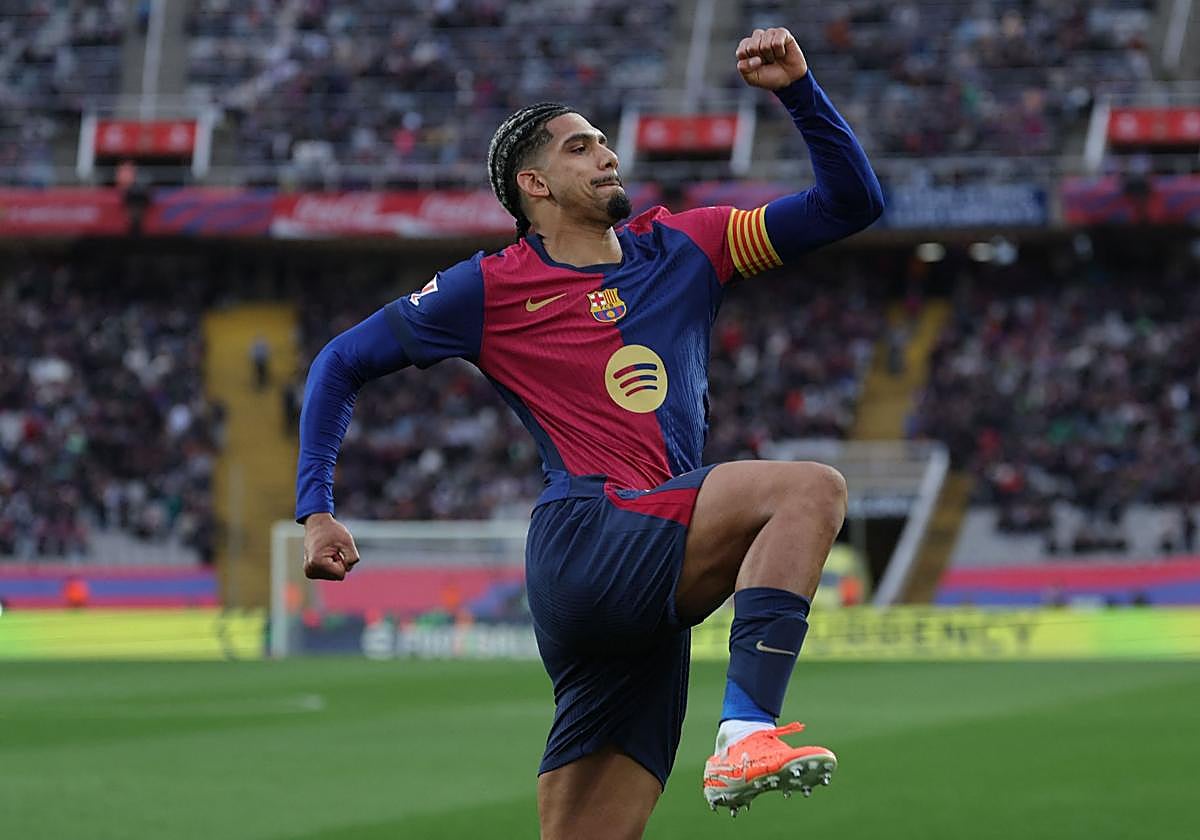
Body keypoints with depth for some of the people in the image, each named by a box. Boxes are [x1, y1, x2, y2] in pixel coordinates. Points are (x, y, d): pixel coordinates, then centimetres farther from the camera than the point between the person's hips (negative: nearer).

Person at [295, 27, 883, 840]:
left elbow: (853, 202, 20)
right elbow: (342, 364, 15)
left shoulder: (684, 248, 20)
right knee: (809, 489, -26)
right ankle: (747, 736, -38)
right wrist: (317, 511, 5)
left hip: (654, 584, 5)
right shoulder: (494, 288, 8)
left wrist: (799, 90, 6)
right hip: (587, 538, -5)